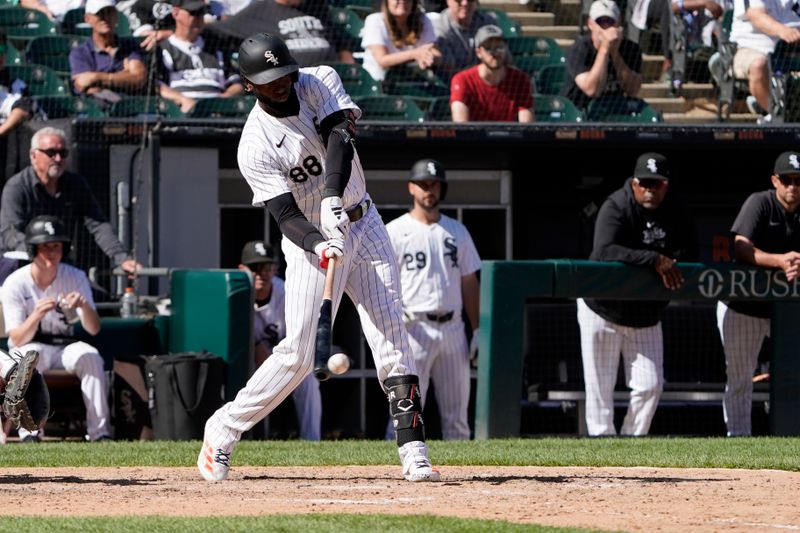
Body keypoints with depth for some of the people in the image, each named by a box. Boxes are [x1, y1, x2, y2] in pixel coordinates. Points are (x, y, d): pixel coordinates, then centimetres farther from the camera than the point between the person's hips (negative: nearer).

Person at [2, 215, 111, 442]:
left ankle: (99, 431, -31)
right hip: (28, 347, -3)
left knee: (90, 355, -29)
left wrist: (84, 306, -33)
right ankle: (30, 431, -38)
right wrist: (37, 315, -37)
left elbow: (93, 329, -12)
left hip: (65, 347, 3)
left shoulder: (76, 278, -4)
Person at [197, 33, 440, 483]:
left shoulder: (320, 83, -7)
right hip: (309, 239, -4)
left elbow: (339, 138, -24)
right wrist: (318, 245, -43)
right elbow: (285, 214, -22)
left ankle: (414, 450, -10)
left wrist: (333, 198, -40)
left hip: (362, 224, 4)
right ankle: (225, 429, 6)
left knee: (391, 335, -6)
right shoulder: (256, 145, -17)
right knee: (298, 354, -11)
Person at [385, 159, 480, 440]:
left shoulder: (457, 231, 14)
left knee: (456, 414, 5)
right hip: (414, 329, -4)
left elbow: (469, 283, 16)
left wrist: (477, 330, 9)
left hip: (452, 329, 4)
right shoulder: (394, 232, 1)